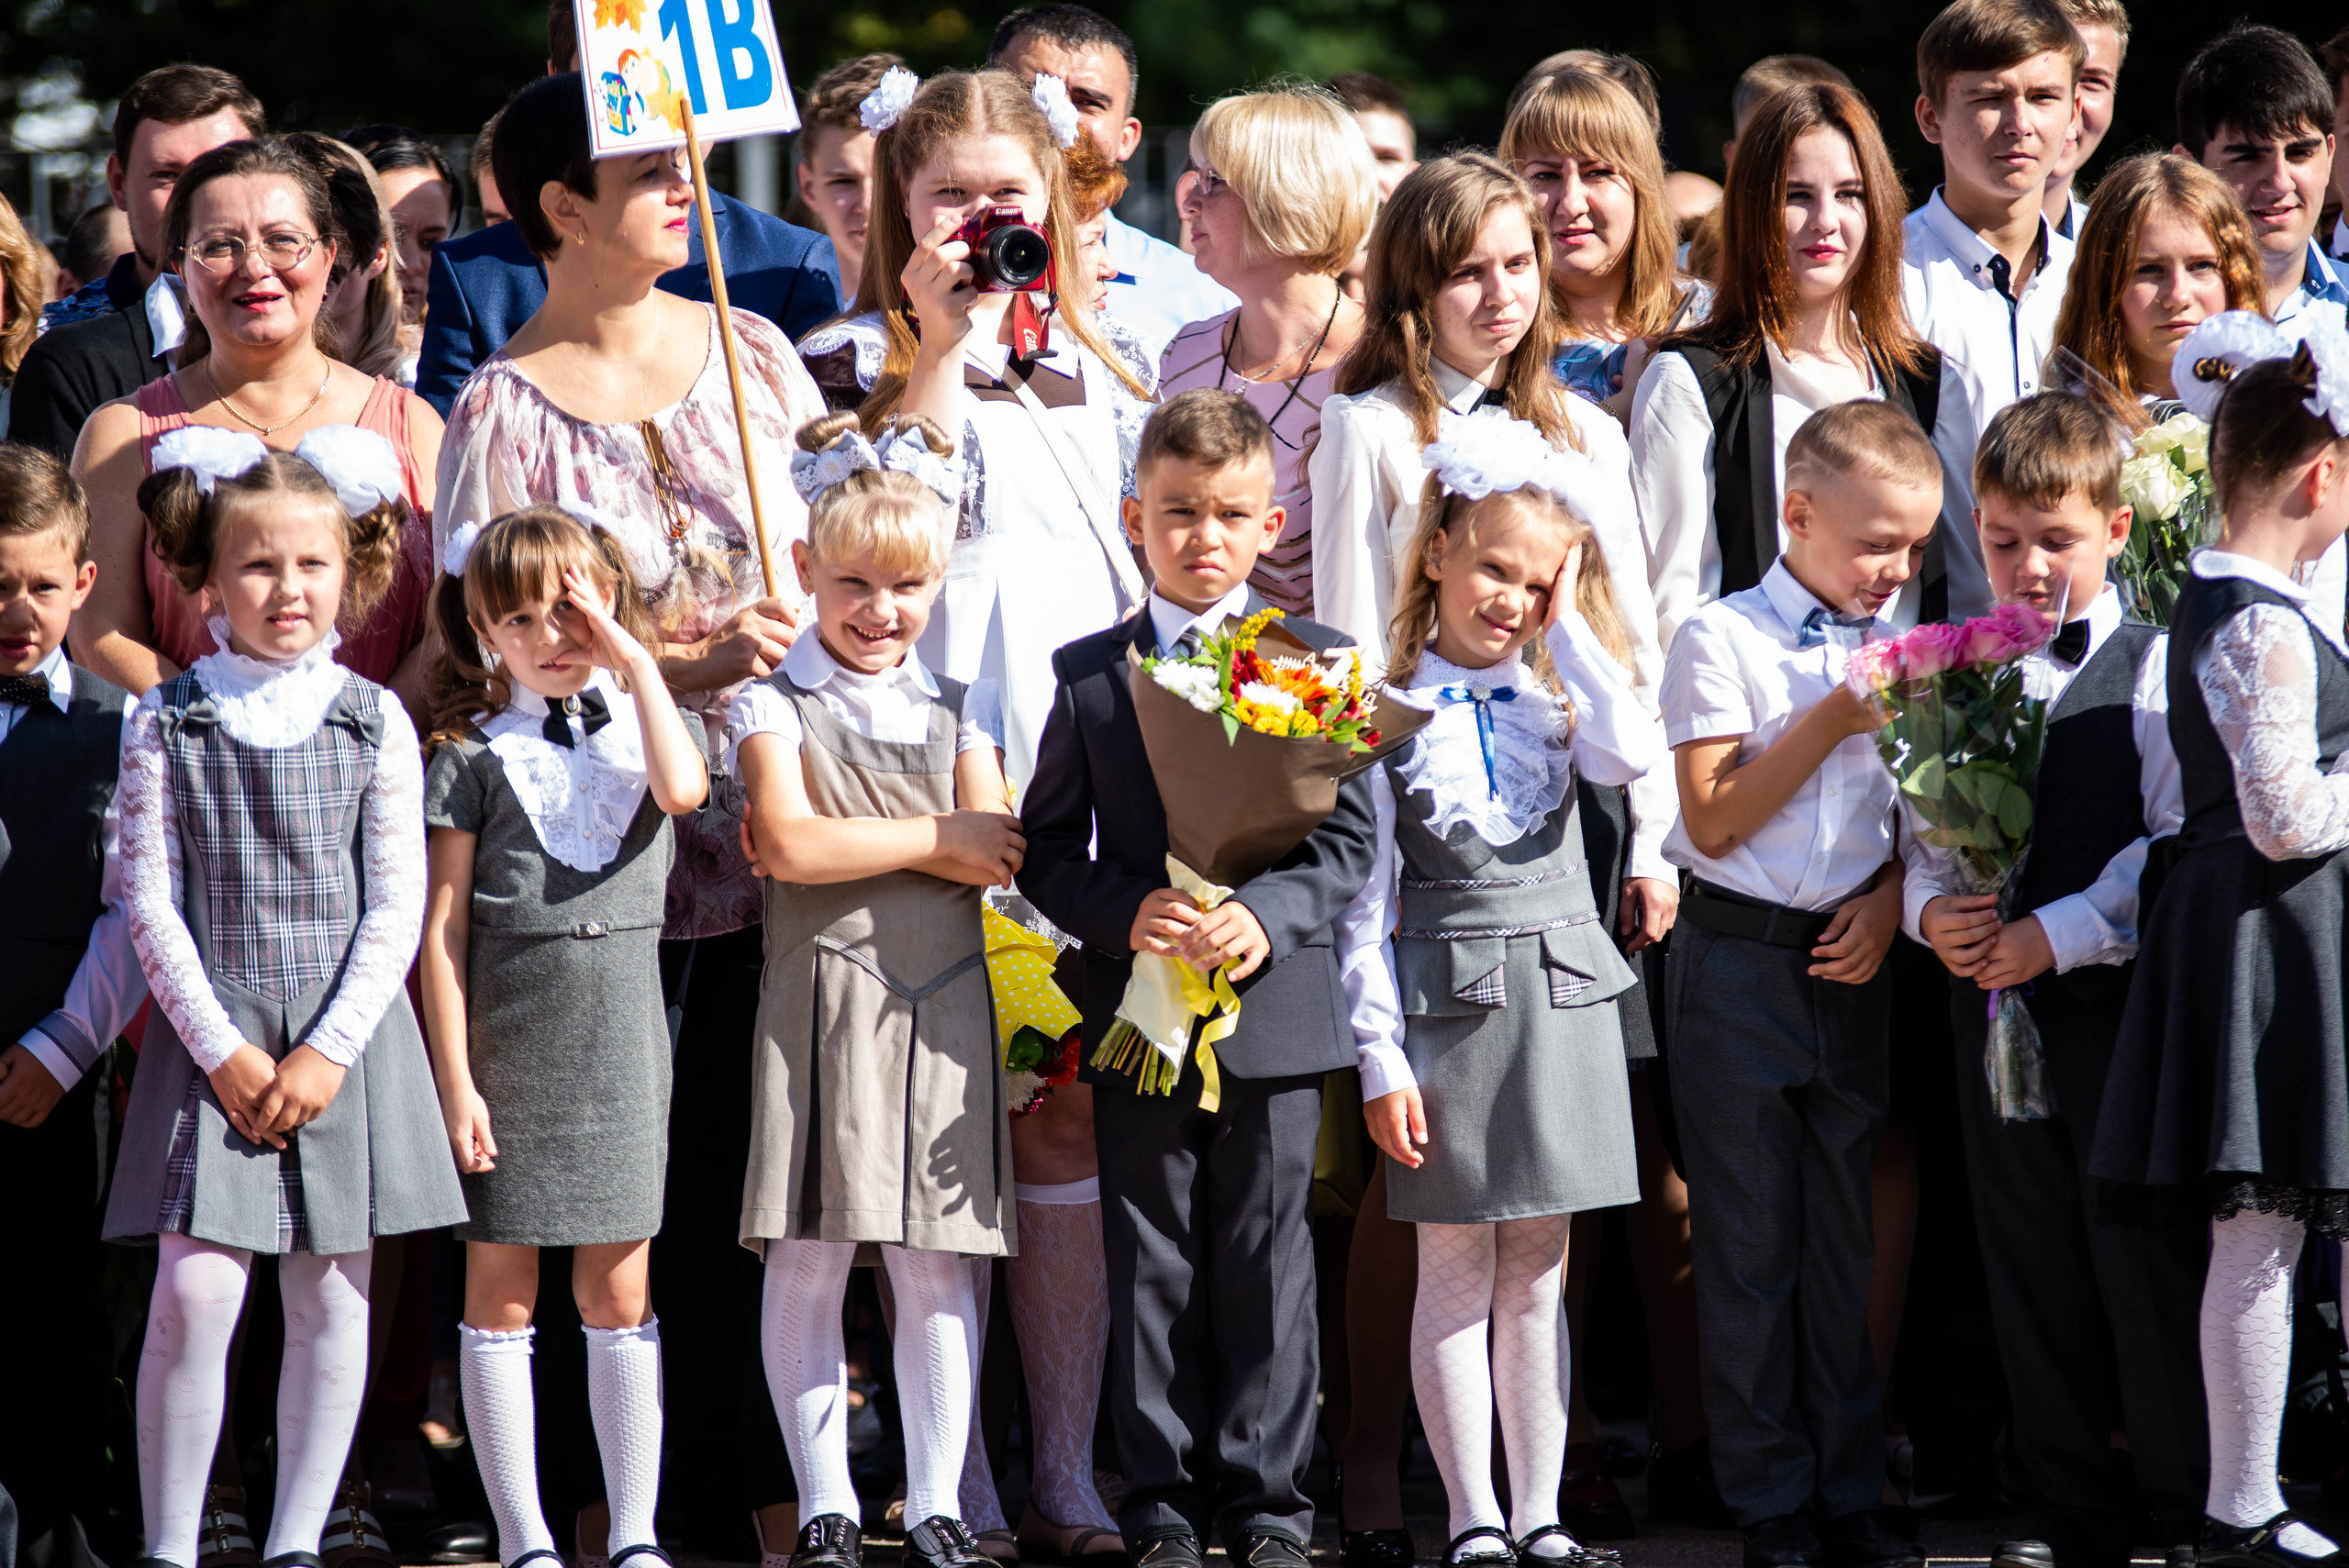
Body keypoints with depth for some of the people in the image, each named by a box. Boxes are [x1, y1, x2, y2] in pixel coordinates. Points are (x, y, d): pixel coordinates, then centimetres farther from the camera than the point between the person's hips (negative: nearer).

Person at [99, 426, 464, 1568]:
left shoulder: (374, 724, 3)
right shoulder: (168, 725, 1)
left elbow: (396, 908, 1)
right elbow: (152, 905, -2)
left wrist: (328, 1049, -8)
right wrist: (222, 1049, -9)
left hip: (347, 1039, 2)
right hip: (212, 1041, -2)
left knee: (331, 1298, 4)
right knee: (193, 1292, -10)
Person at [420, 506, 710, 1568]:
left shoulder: (638, 722, 8)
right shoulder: (470, 754, 0)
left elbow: (684, 789, -17)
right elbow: (443, 926, -2)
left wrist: (636, 661, -10)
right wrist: (455, 1079, -8)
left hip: (620, 1039, 2)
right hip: (508, 1030, -2)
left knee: (618, 1288, 5)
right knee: (500, 1286, 2)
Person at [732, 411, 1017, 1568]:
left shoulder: (960, 710, 13)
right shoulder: (772, 703, 2)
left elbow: (994, 862, -1)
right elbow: (793, 845, -12)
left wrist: (845, 840, -10)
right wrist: (937, 836, -5)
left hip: (940, 1004, 3)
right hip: (819, 1000, -3)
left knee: (938, 1265, 3)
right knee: (807, 1261, -2)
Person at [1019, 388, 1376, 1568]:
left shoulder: (1314, 664, 3)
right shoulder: (1090, 677, 5)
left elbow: (1349, 841, 0)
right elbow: (1047, 848, 5)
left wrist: (1269, 913, -17)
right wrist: (1124, 914, -14)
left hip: (1273, 1015, -1)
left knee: (1266, 1269, 4)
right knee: (1150, 1271, 5)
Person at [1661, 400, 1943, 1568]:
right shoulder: (1722, 643, -7)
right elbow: (1716, 820, -12)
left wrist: (1891, 895, -4)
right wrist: (1833, 720, -17)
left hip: (1851, 962, 4)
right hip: (1739, 962, -4)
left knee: (1850, 1232, 7)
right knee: (1750, 1240, 2)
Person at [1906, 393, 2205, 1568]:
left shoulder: (2151, 669, -5)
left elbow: (2181, 844, -11)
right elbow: (1924, 831, 13)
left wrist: (2060, 933, -18)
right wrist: (1930, 909, -8)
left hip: (2124, 998, -5)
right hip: (1993, 1001, 5)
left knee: (2148, 1262, -3)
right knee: (2030, 1264, 10)